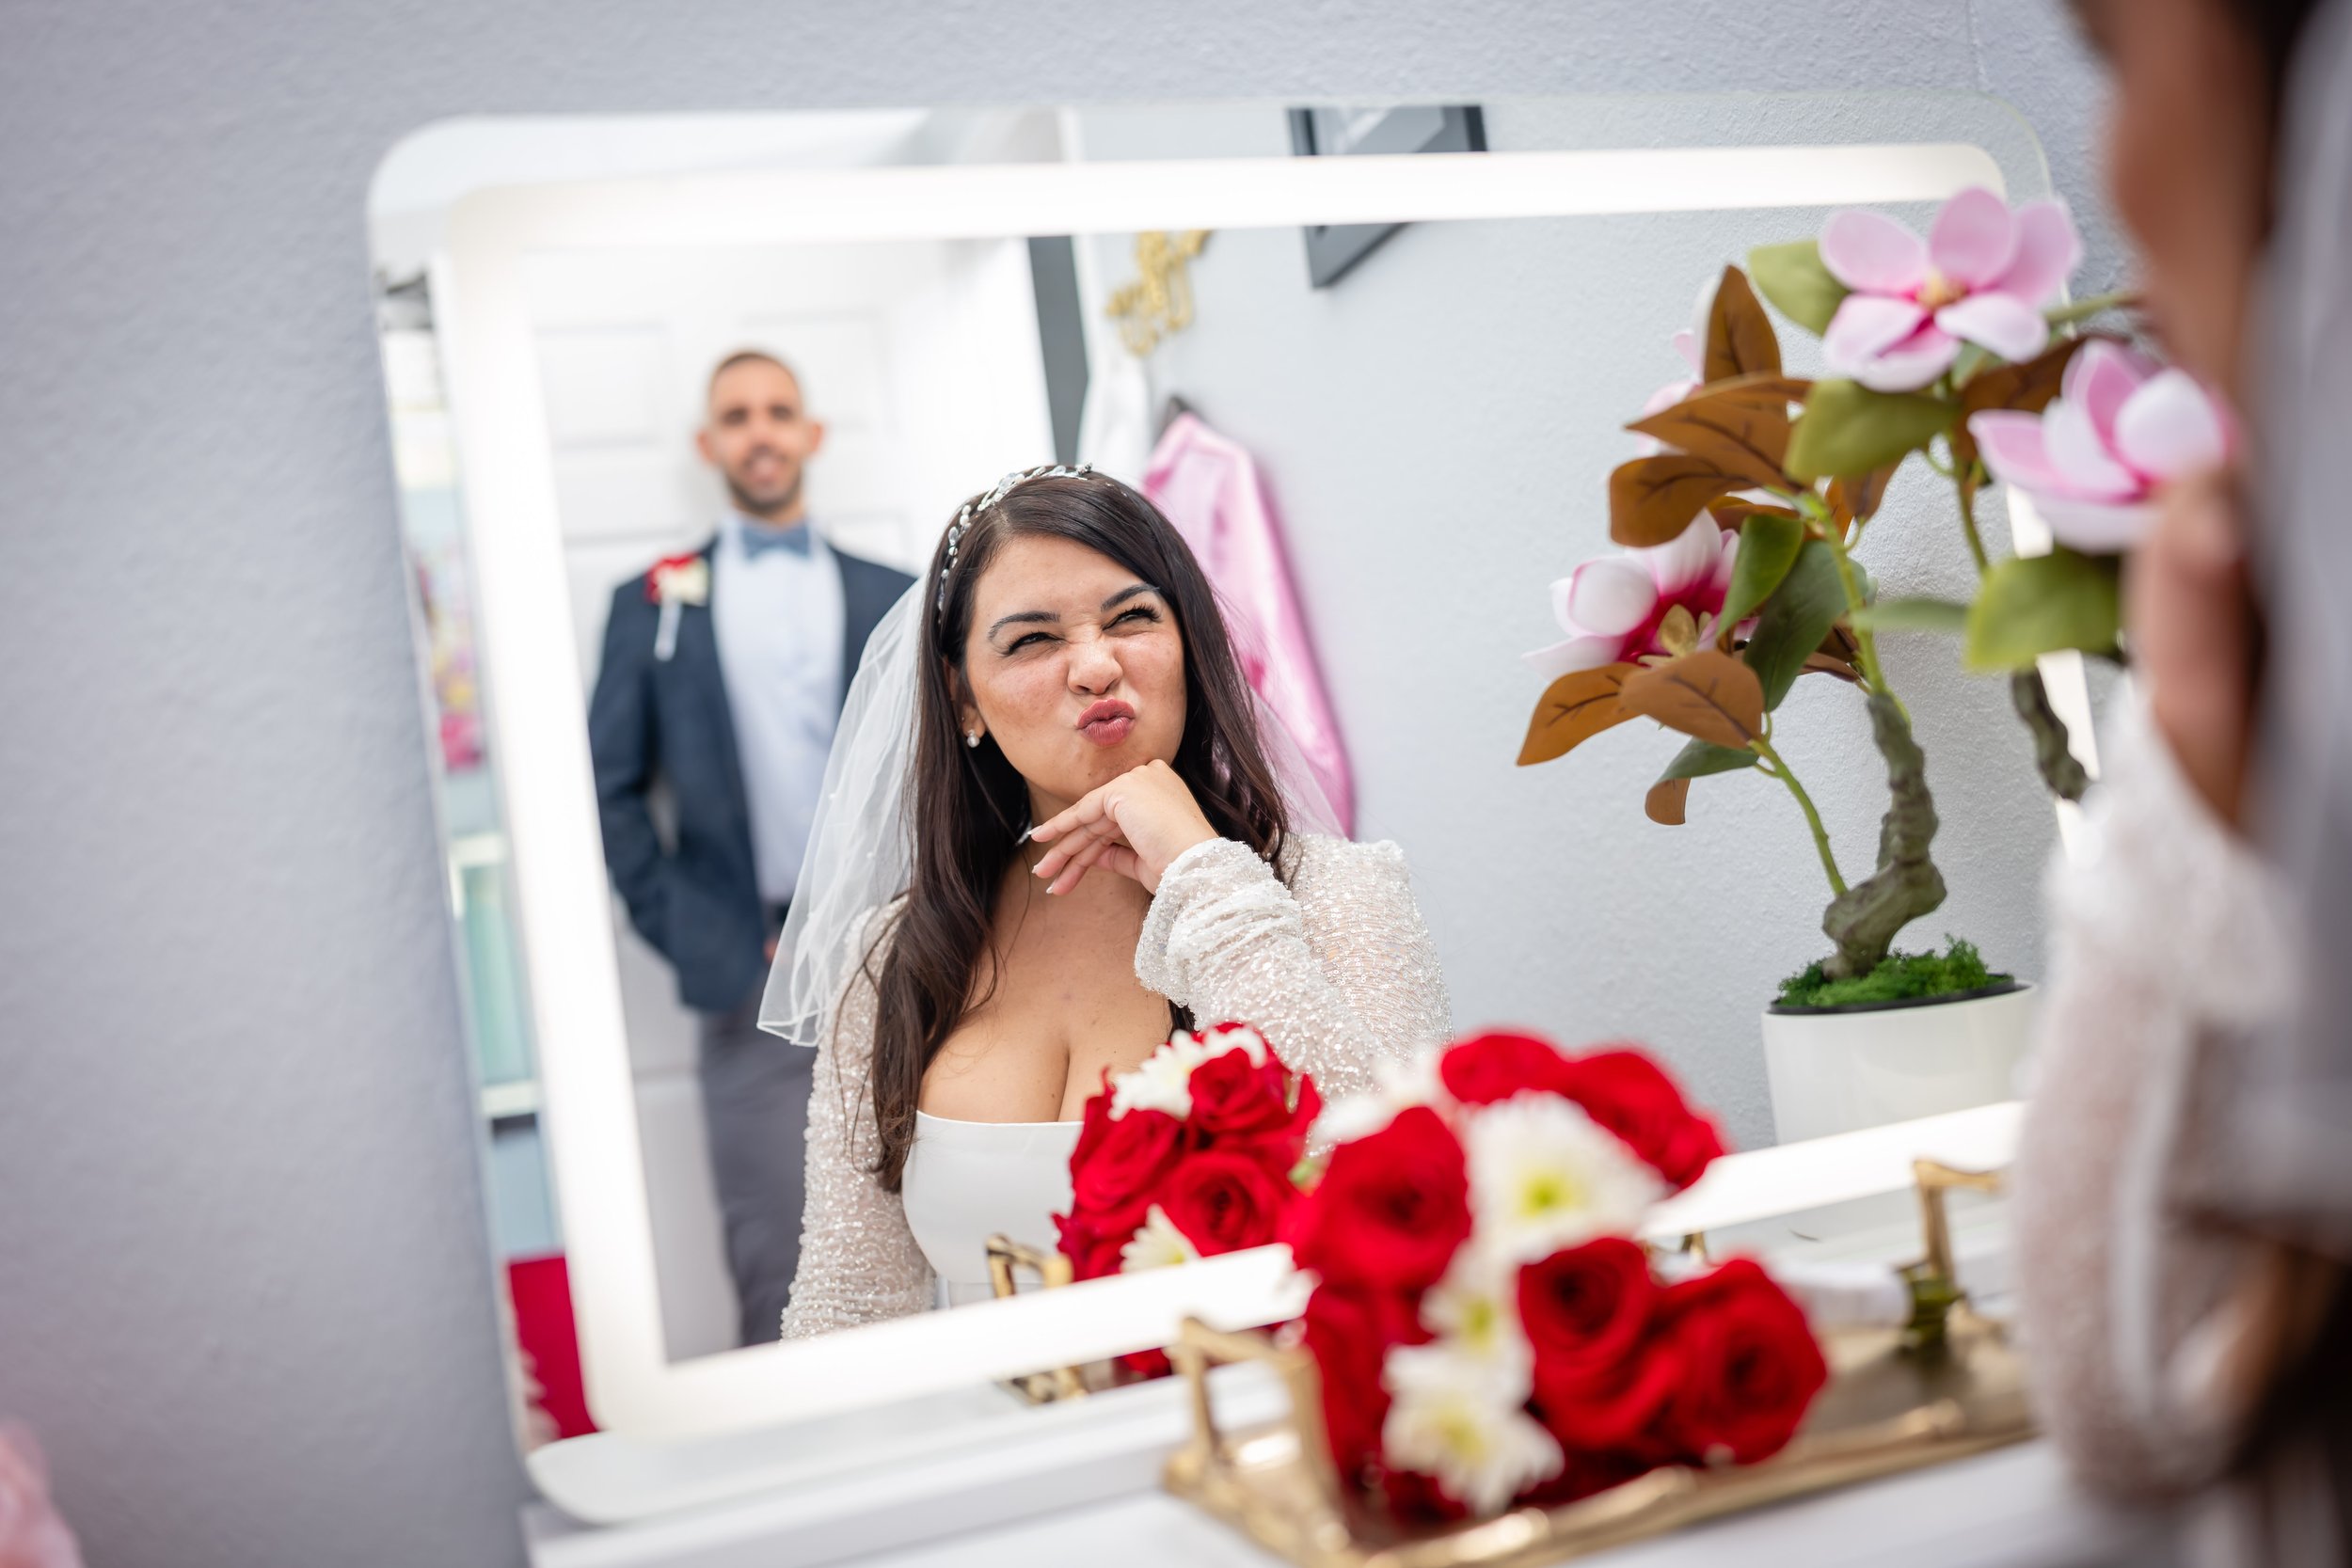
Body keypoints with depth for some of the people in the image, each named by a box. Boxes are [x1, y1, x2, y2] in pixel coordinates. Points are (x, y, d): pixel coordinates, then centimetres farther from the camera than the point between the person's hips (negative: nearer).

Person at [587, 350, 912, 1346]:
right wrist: (682, 933, -2)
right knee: (777, 1280, 0)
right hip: (750, 983, -1)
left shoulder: (892, 599, 14)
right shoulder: (653, 603, 12)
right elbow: (609, 792, 8)